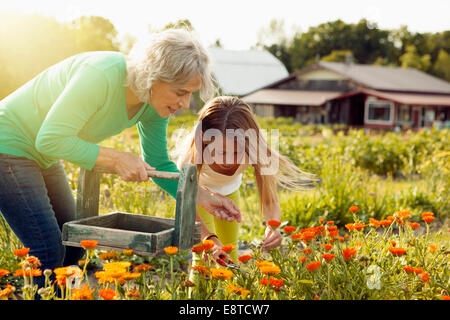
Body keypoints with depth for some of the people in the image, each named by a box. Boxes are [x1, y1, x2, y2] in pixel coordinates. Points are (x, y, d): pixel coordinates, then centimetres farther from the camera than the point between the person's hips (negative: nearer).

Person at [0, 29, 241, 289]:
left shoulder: (154, 105, -9)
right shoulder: (102, 75, -33)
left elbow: (159, 165, 1)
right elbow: (50, 139, -31)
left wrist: (200, 195, -13)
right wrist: (116, 160, -29)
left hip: (42, 157, 8)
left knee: (73, 247, 10)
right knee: (49, 252, -12)